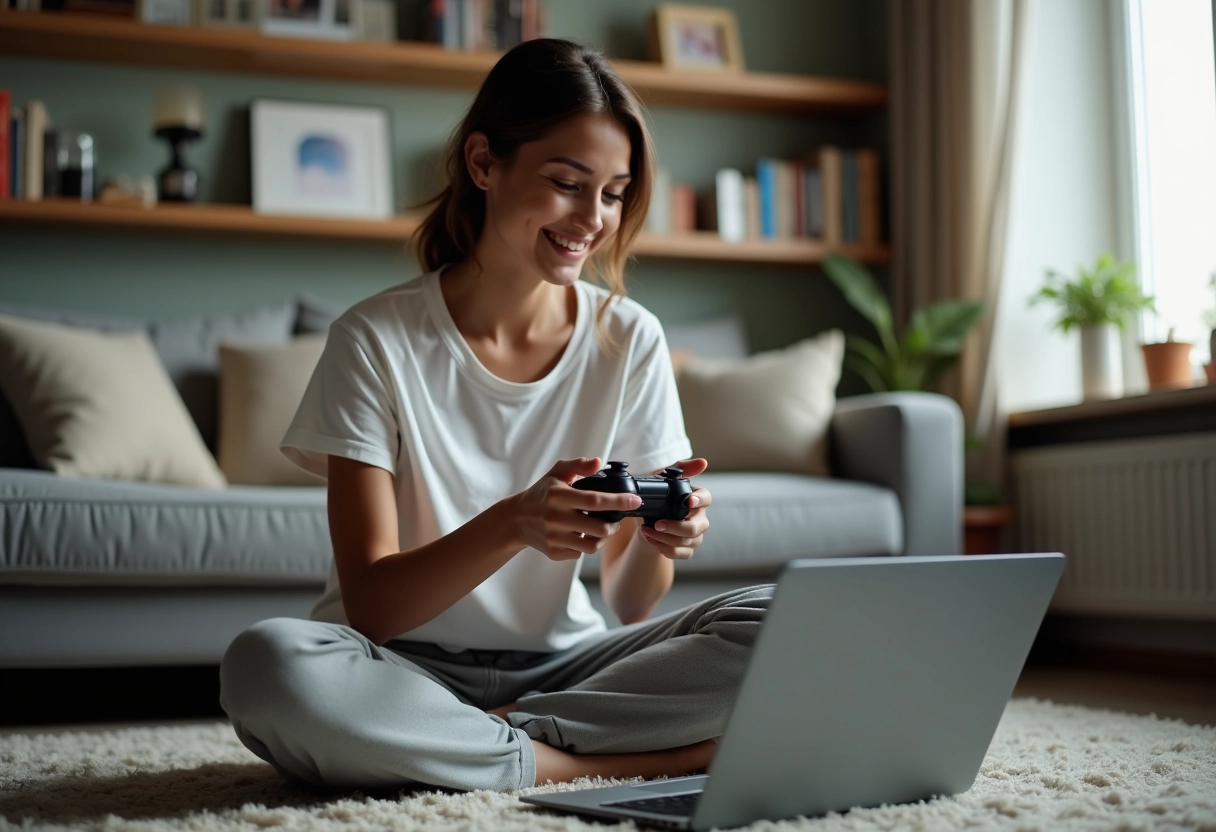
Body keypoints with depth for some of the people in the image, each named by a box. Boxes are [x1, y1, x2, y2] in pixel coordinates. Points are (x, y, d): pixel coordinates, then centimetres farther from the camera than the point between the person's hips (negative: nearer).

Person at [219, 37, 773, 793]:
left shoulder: (630, 341, -2)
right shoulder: (378, 339, -10)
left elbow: (630, 604, -1)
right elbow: (370, 607, -15)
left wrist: (656, 541, -25)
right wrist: (512, 525, -33)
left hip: (558, 664, 3)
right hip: (408, 668, -2)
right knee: (268, 664, -35)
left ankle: (477, 742, -17)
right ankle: (581, 762, -19)